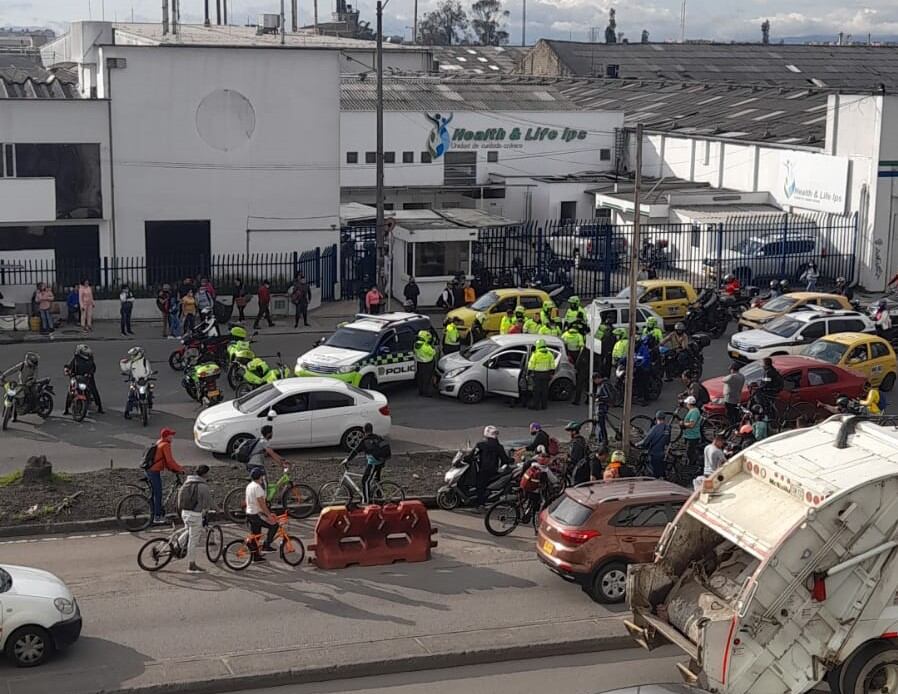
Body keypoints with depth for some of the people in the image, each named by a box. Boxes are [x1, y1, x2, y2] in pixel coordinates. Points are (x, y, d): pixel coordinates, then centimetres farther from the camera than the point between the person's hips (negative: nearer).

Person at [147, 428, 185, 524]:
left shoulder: (159, 443, 18)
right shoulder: (165, 445, -13)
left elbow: (166, 461, 20)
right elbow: (170, 460, -19)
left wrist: (173, 470, 14)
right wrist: (180, 469, -10)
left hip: (150, 470, 10)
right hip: (155, 472, -10)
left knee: (155, 494, 16)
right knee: (158, 494, -3)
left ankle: (155, 516, 22)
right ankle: (157, 517, 0)